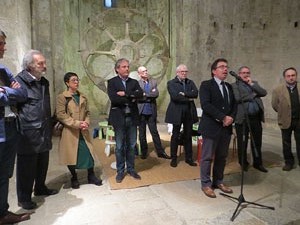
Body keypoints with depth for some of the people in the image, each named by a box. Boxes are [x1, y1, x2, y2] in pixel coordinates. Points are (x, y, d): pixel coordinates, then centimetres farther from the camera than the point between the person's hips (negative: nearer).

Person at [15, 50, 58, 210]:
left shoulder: (44, 82, 14)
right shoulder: (20, 81, -9)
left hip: (44, 133, 7)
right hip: (28, 134, -7)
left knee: (42, 164, 18)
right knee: (27, 166, 5)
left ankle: (40, 188, 37)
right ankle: (24, 198, 21)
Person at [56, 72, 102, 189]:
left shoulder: (83, 97, 12)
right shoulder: (61, 97, -5)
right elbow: (61, 115, -12)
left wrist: (86, 123, -6)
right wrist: (77, 123, -18)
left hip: (83, 131, 4)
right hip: (69, 131, -4)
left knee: (89, 152, 3)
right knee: (71, 154, 5)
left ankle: (91, 176, 20)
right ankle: (74, 178, 24)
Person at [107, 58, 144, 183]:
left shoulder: (134, 82, 9)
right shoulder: (112, 82, -2)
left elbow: (140, 94, -9)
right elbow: (113, 98, -17)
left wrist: (125, 94, -18)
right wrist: (131, 99, -12)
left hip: (132, 118, 4)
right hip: (119, 118, -3)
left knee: (131, 145, 12)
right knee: (120, 147, 7)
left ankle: (131, 169, 27)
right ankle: (120, 171, 21)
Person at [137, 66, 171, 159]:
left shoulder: (153, 82, 7)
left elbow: (156, 94, -7)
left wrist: (145, 94, -12)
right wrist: (150, 95, -11)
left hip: (151, 111, 2)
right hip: (141, 111, -1)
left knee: (154, 132, 7)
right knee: (142, 133, 9)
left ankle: (160, 152, 14)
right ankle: (144, 152, 22)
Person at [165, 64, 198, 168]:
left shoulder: (190, 82, 11)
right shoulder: (171, 83, -2)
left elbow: (195, 93, -6)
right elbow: (174, 96, -18)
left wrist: (184, 94, -16)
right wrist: (189, 98, -11)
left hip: (189, 113, 4)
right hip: (177, 113, -4)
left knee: (188, 136, 11)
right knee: (175, 136, 6)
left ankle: (189, 158, 22)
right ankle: (173, 158, 18)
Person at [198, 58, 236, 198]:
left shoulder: (229, 87, 15)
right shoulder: (206, 85, -6)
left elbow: (234, 105, 14)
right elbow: (205, 105, -18)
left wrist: (231, 118, -6)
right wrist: (223, 117, -19)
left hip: (226, 127, 7)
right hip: (211, 127, -6)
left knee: (222, 157, 14)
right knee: (207, 157, 3)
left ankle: (218, 181, 30)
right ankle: (206, 184, 18)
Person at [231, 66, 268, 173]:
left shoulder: (254, 83, 15)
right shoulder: (234, 85, -2)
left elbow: (264, 93, 0)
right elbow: (238, 98, -17)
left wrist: (252, 84, -5)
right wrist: (253, 95, -7)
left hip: (256, 118, 5)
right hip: (242, 118, -4)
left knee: (257, 142, 13)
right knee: (242, 143, 7)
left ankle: (257, 163, 29)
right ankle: (243, 163, 24)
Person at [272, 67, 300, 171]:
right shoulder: (278, 90, -6)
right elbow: (275, 105, -1)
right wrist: (283, 113, 6)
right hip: (286, 121, -1)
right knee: (286, 143, 9)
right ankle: (289, 162, 22)